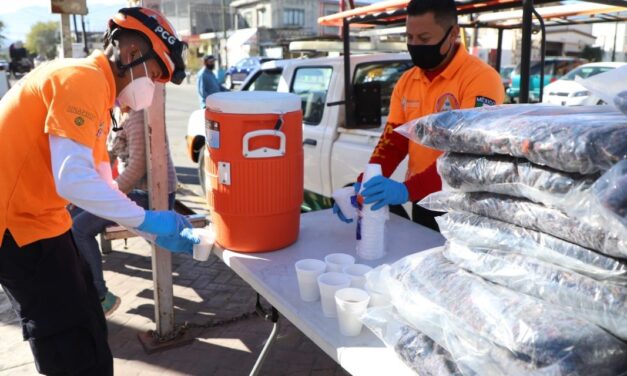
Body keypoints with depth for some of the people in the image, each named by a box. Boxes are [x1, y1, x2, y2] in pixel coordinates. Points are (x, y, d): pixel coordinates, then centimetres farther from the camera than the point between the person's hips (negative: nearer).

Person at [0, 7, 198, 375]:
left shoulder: (95, 89, 13)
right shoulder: (83, 79, -18)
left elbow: (99, 183, 12)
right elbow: (73, 180, -29)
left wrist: (161, 223, 6)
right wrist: (147, 220, -20)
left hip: (36, 216, 10)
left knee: (87, 324, 18)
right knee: (73, 344, 1)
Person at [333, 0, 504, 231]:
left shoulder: (481, 78, -17)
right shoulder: (406, 82, 5)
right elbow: (392, 141, 3)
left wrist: (408, 190, -36)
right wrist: (363, 185, -13)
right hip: (423, 205, 6)